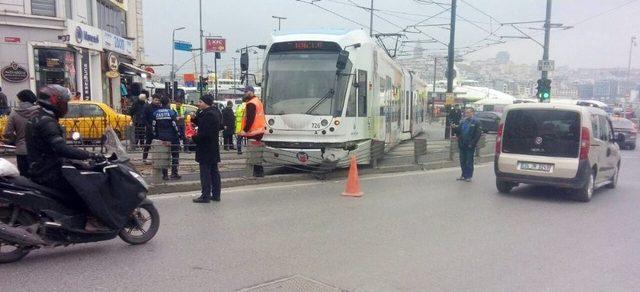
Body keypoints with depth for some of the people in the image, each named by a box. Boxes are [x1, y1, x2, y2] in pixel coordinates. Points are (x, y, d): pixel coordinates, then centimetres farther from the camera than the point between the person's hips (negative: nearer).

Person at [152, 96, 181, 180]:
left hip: (161, 138, 4)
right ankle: (174, 173, 5)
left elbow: (154, 126, 5)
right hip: (172, 138, -3)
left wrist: (156, 136, 14)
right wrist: (179, 135, -2)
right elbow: (175, 125, -12)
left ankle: (165, 175, 8)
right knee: (175, 155, 8)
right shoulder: (172, 112, -9)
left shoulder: (155, 113, 3)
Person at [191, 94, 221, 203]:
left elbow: (205, 133, -25)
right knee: (214, 171, 13)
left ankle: (205, 195, 2)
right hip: (213, 148, 10)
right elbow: (201, 123, 19)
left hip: (206, 148, -10)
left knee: (205, 172, -3)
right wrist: (194, 118, 3)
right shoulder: (215, 112, 12)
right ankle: (216, 194, 20)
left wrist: (194, 137, -13)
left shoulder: (208, 114, -19)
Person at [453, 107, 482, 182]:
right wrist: (455, 128, -10)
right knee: (462, 161, 11)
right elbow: (459, 131, 11)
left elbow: (478, 134, -10)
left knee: (469, 162, 3)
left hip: (470, 145, -5)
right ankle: (464, 175, 22)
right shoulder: (462, 121, 10)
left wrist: (472, 143, -15)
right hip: (462, 145, 5)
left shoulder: (475, 122, -6)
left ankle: (468, 176, 12)